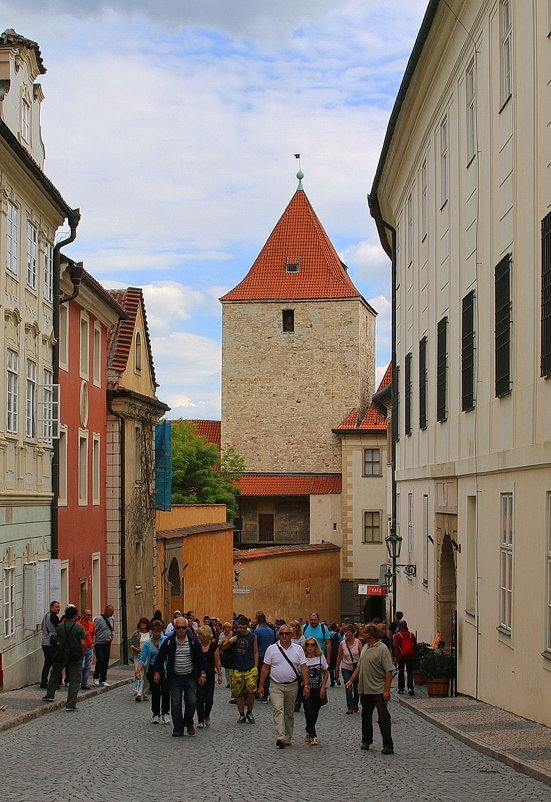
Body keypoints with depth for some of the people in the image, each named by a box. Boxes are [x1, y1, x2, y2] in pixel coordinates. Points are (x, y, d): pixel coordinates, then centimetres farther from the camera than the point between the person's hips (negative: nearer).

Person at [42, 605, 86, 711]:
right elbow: (83, 644, -14)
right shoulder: (79, 627, -10)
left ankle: (50, 695, 38)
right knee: (74, 680, 3)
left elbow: (57, 641, 10)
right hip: (75, 657, -3)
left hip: (61, 655, 3)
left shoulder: (60, 627, -1)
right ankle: (70, 704, -2)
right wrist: (82, 655, 0)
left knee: (55, 675, 26)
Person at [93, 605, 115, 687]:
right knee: (100, 661, -11)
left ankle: (103, 680, 14)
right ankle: (96, 677, 11)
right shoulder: (98, 619, -13)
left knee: (106, 662, 6)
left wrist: (112, 636, 6)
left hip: (107, 644, 6)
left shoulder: (112, 619, 10)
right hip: (99, 644, -6)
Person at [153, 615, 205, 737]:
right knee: (175, 704, 0)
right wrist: (157, 672, 1)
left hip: (190, 677, 0)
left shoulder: (193, 641, -3)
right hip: (175, 678, 0)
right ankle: (178, 729, 9)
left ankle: (189, 723, 21)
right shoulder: (169, 641, -3)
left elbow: (200, 658, 3)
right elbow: (160, 657, 6)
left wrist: (202, 674, 0)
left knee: (192, 702, -5)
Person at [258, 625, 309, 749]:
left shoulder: (298, 649, 3)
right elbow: (265, 668, 3)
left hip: (292, 686, 2)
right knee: (278, 710, -17)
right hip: (276, 686, -2)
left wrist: (306, 685, -7)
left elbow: (303, 668, 0)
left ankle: (287, 738, 21)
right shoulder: (272, 649, 0)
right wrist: (261, 686, 2)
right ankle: (280, 738, -25)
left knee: (289, 713, 10)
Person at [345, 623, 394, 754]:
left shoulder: (382, 649, -13)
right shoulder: (365, 648, 12)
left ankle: (388, 746, -8)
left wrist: (387, 690, -21)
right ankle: (366, 741, 30)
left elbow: (388, 671, -17)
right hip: (365, 689, 8)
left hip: (379, 691, -8)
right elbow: (359, 666, 21)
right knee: (366, 716, 17)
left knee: (383, 717, -9)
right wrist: (351, 680, 13)